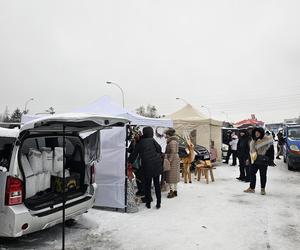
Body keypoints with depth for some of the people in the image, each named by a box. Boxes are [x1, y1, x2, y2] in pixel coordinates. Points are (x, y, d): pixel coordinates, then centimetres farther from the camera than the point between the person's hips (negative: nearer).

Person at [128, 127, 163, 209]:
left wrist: (130, 162, 19)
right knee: (157, 184, 11)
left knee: (147, 185, 12)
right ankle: (158, 203, 15)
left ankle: (148, 203, 18)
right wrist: (159, 154, 14)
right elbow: (159, 148, -5)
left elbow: (134, 155, 7)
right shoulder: (152, 140, 2)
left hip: (147, 166, -1)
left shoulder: (140, 143, 3)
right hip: (157, 164, 1)